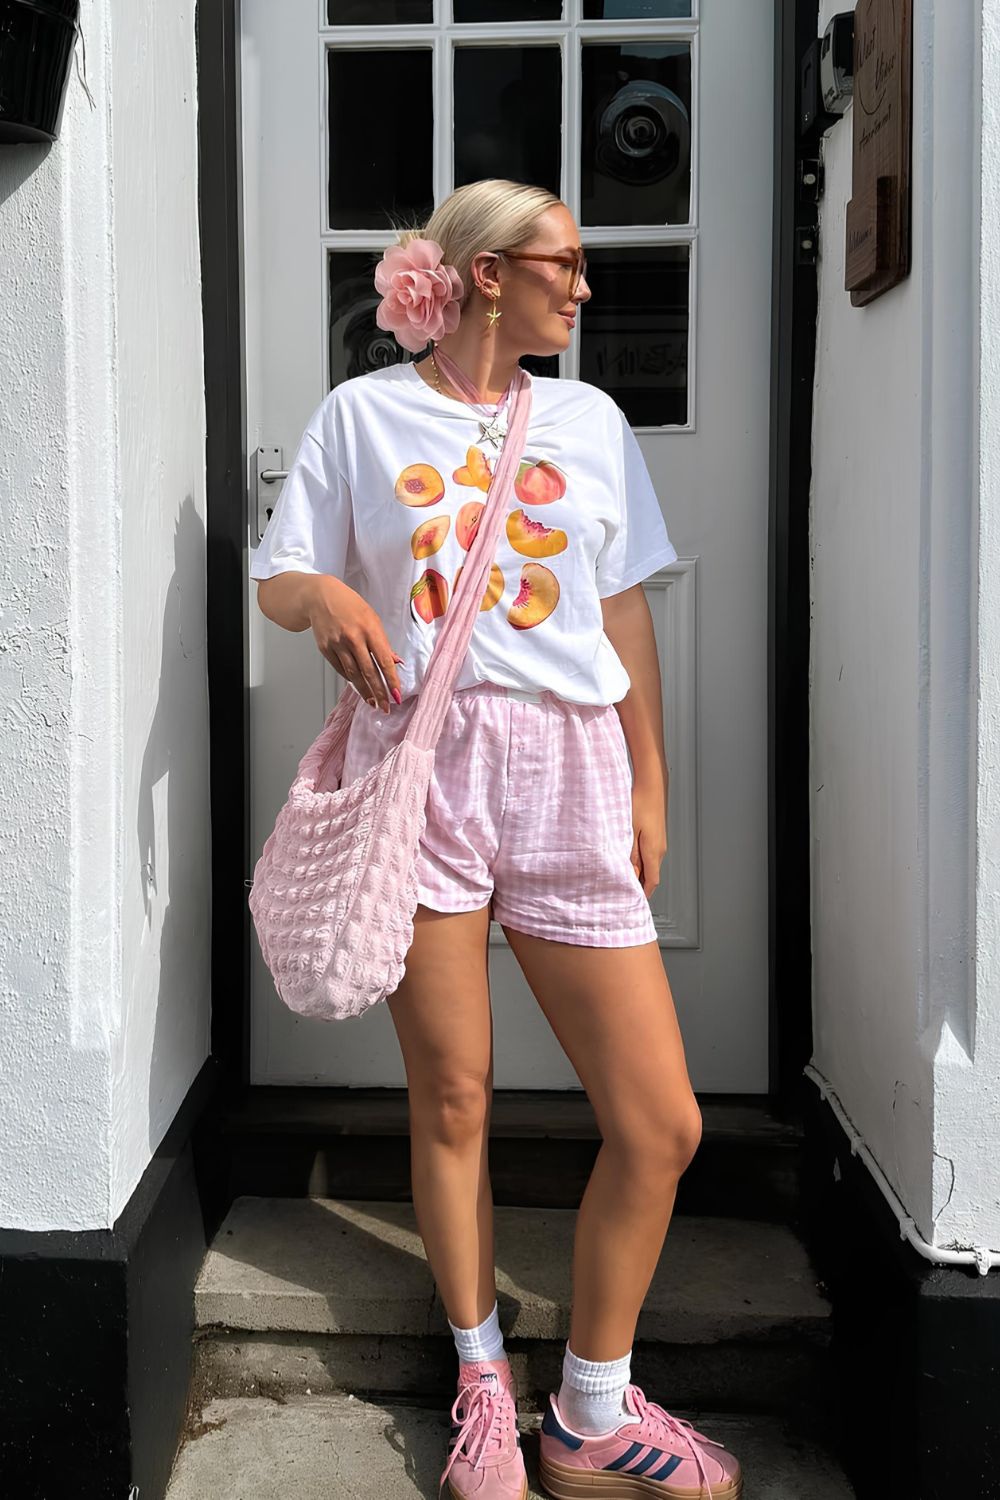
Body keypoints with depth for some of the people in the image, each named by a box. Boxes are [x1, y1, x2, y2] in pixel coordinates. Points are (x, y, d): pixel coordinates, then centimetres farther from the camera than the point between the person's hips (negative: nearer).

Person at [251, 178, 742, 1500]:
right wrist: (326, 597, -14)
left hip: (566, 767, 3)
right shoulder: (364, 413, 7)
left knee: (661, 1123, -2)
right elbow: (281, 576, 10)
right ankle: (484, 1383, 29)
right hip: (419, 759, -2)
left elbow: (626, 612, 15)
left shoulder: (590, 420, 15)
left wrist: (649, 784, 11)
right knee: (450, 1099, 6)